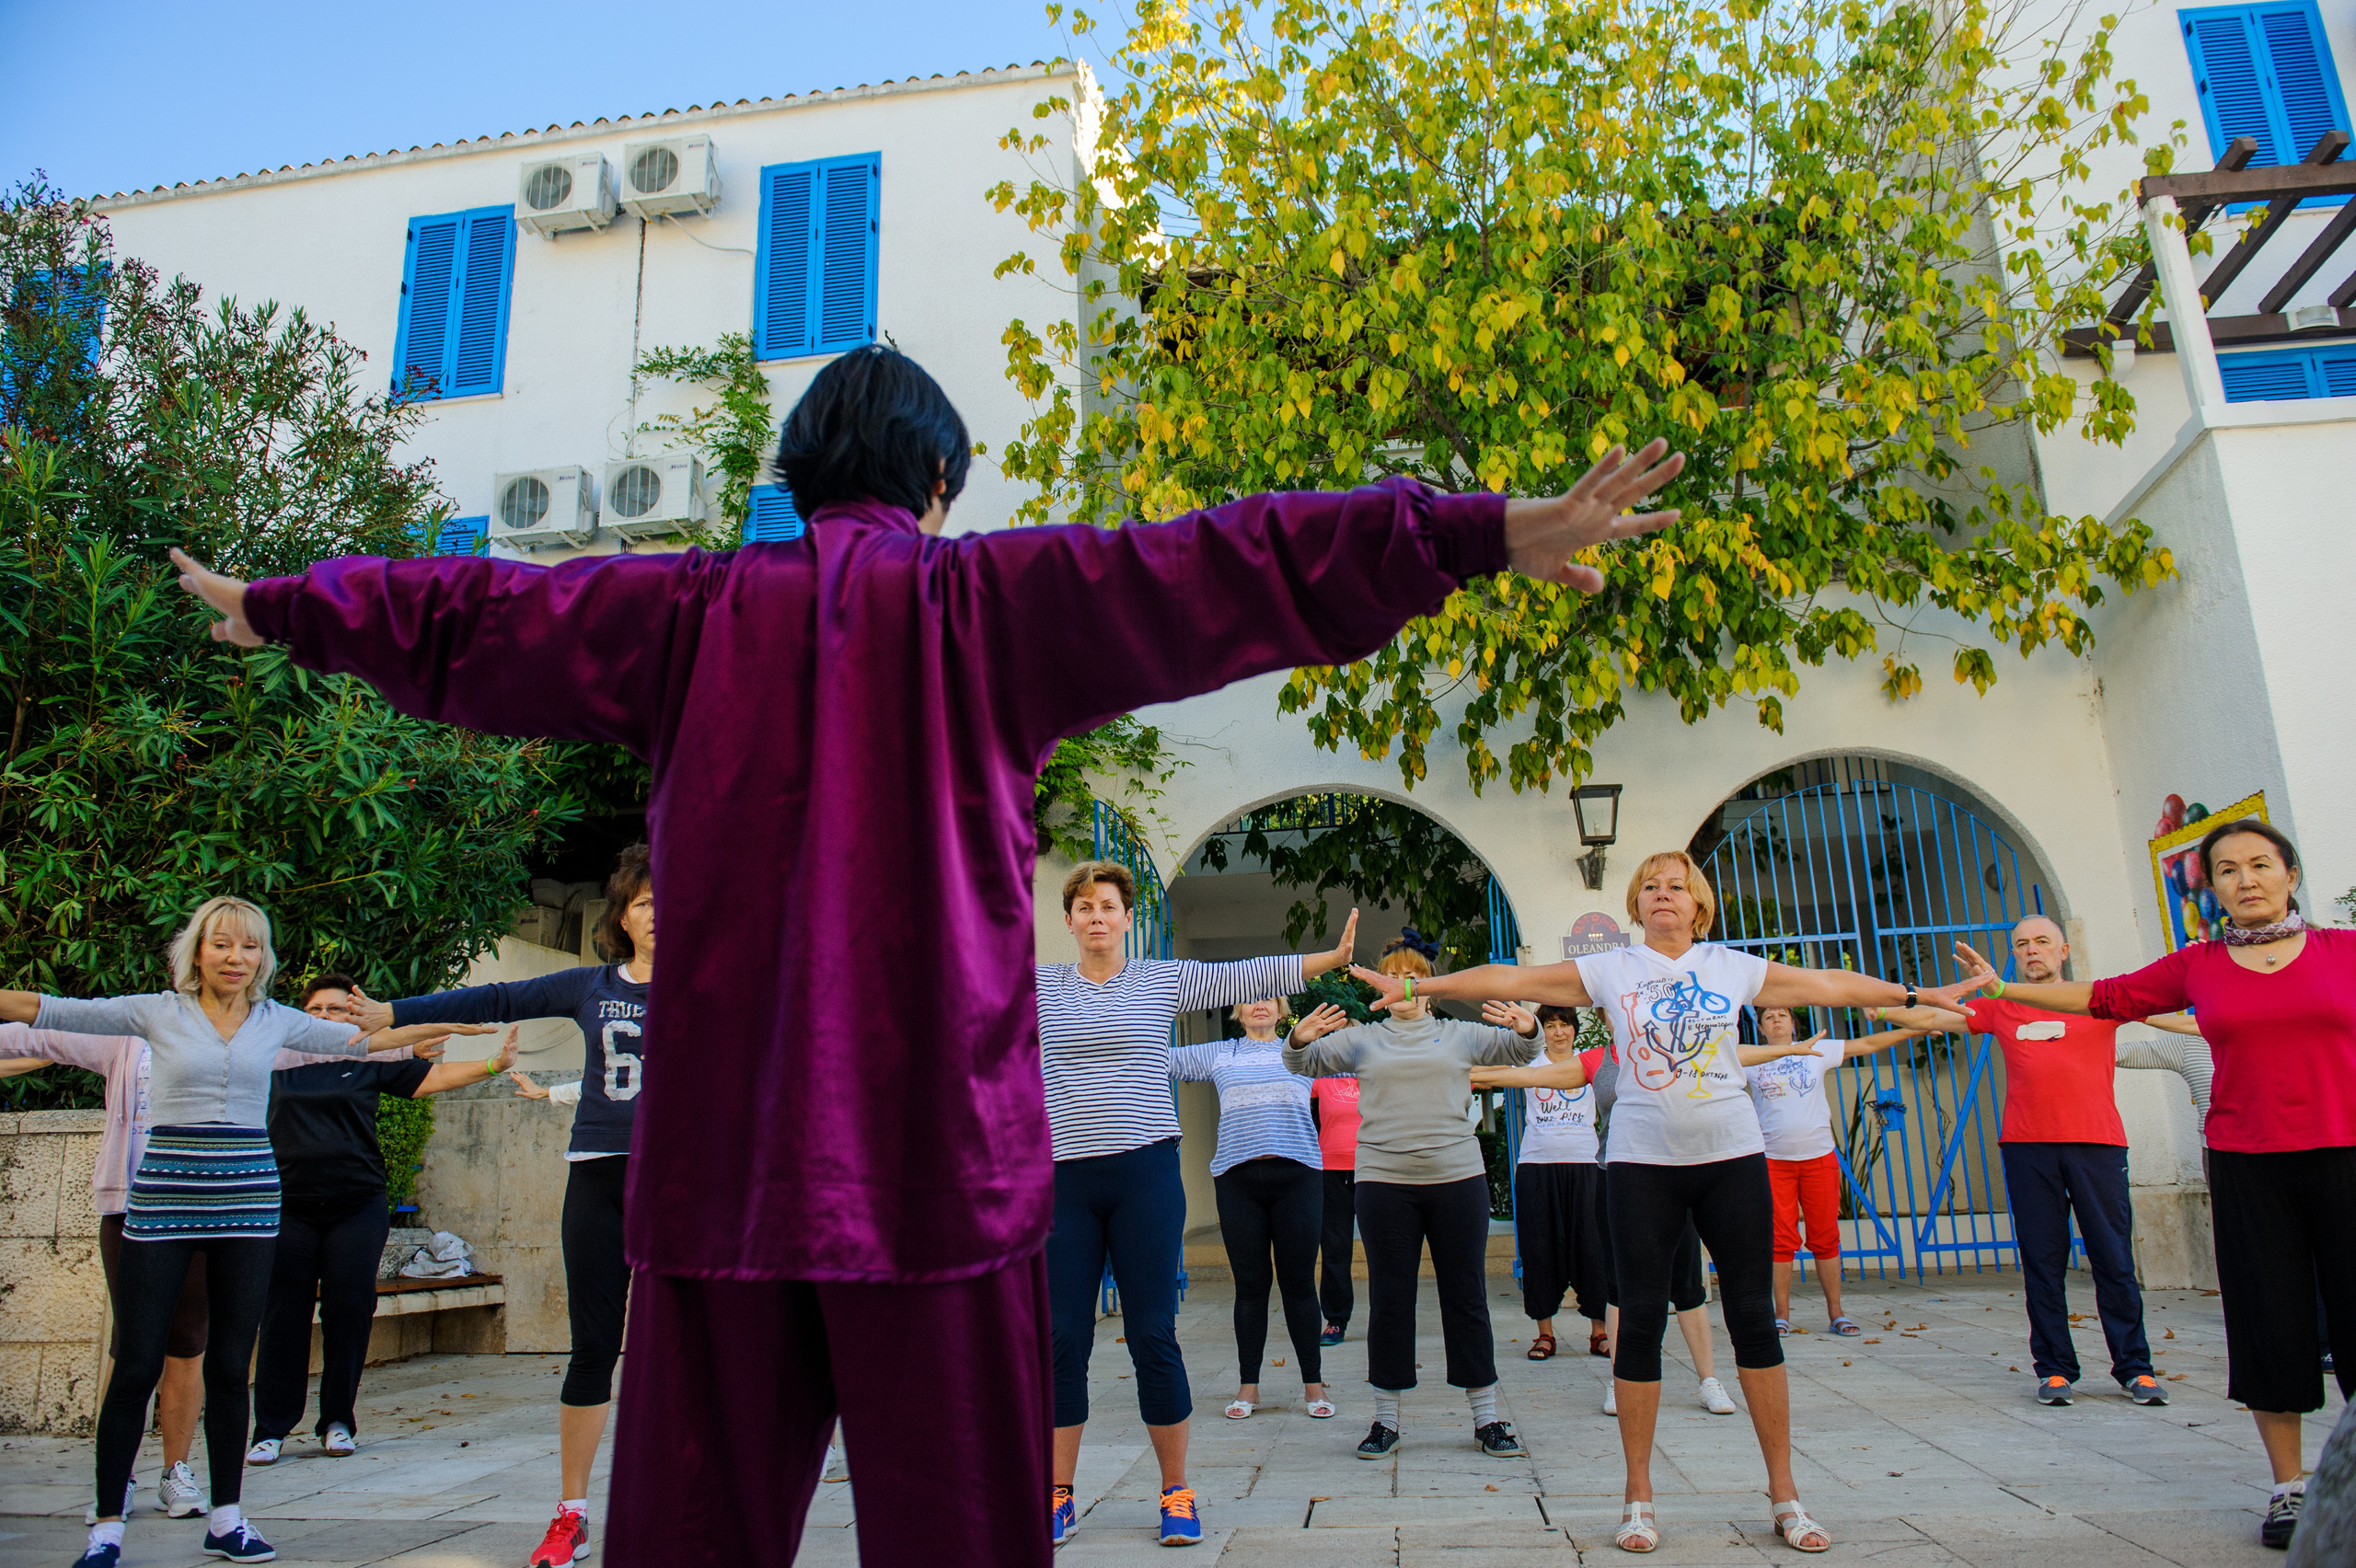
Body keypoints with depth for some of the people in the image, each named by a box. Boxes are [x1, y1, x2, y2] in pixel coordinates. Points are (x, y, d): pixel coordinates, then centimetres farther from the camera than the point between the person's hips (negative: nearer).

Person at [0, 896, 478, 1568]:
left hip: (248, 1198, 2)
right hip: (164, 1194, -2)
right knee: (136, 1365, 0)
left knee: (230, 1366, 8)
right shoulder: (157, 1013, 1)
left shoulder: (276, 1021, 8)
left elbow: (359, 1039, 17)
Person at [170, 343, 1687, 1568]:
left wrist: (276, 609, 39)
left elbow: (471, 613, 22)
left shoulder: (701, 609, 11)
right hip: (931, 1136, -3)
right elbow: (1215, 572, -5)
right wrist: (1486, 532, -6)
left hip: (721, 1140, 3)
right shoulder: (987, 599, 2)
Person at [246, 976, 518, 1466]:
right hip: (289, 1206, 1)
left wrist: (492, 1064, -9)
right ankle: (271, 1428, 11)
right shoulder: (278, 1061, 10)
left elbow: (431, 1077, 1)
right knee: (283, 1316, 1)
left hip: (357, 1206, -1)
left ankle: (337, 1421, 13)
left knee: (349, 1310, 0)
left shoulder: (371, 1061, 6)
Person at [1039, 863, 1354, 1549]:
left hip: (1145, 1175, -1)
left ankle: (1176, 1491, 15)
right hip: (1064, 1180, 1)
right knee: (1063, 1338, 4)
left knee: (1153, 1335, 0)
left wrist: (1336, 955, -3)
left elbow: (1251, 977, 3)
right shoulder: (1040, 985, 9)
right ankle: (1059, 1497, 18)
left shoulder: (1166, 979, 7)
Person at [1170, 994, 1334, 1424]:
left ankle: (1313, 1385, 13)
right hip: (1237, 1178, 1)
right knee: (1250, 1284, 4)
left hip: (1297, 1176, 0)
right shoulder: (1218, 1055, 14)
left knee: (1299, 1282, 2)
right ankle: (1248, 1387, 15)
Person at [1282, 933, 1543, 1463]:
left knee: (1467, 1298, 6)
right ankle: (1385, 1420, 15)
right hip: (1384, 1183, 0)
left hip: (1458, 1179, 0)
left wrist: (1527, 1030, -13)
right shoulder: (1361, 1039, 11)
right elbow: (1306, 1063, 8)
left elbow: (1518, 1051, 11)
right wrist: (1299, 1040, -16)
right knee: (1389, 1302, 5)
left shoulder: (1458, 1035, 11)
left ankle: (1487, 1417, 18)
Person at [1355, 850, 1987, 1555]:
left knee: (1754, 1318, 5)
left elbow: (1827, 985, 16)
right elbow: (1509, 979, 0)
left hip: (1733, 1156, 2)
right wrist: (1416, 986, -1)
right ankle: (1639, 1498, 13)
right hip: (1642, 1161, -1)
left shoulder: (1734, 967, 7)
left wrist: (1916, 995, 19)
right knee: (1641, 1320, 1)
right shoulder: (1608, 970, 2)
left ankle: (1784, 1493, 19)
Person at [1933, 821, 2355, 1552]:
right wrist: (2000, 988, 10)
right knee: (2271, 1319, 4)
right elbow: (2104, 997, 11)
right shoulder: (2197, 965, 6)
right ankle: (2290, 1484, 15)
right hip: (2247, 1162, 1)